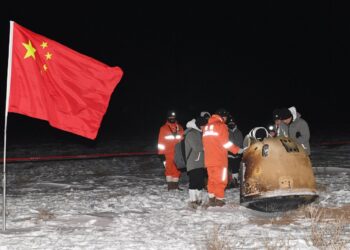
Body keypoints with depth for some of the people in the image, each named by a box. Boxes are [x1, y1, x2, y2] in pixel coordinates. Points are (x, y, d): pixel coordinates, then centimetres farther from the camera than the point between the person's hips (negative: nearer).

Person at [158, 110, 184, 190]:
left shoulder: (180, 128, 11)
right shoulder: (163, 128, 3)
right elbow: (161, 142, 1)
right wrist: (161, 154, -4)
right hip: (168, 154, -2)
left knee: (177, 170, 3)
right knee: (169, 170, -5)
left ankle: (175, 186, 11)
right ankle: (170, 186, 0)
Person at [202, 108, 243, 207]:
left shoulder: (207, 127, 15)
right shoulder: (221, 126, -8)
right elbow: (226, 142, -12)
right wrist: (237, 150, -5)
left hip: (208, 159, 7)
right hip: (219, 159, -7)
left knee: (211, 179, 13)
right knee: (221, 179, 0)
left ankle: (211, 199, 12)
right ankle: (219, 199, -1)